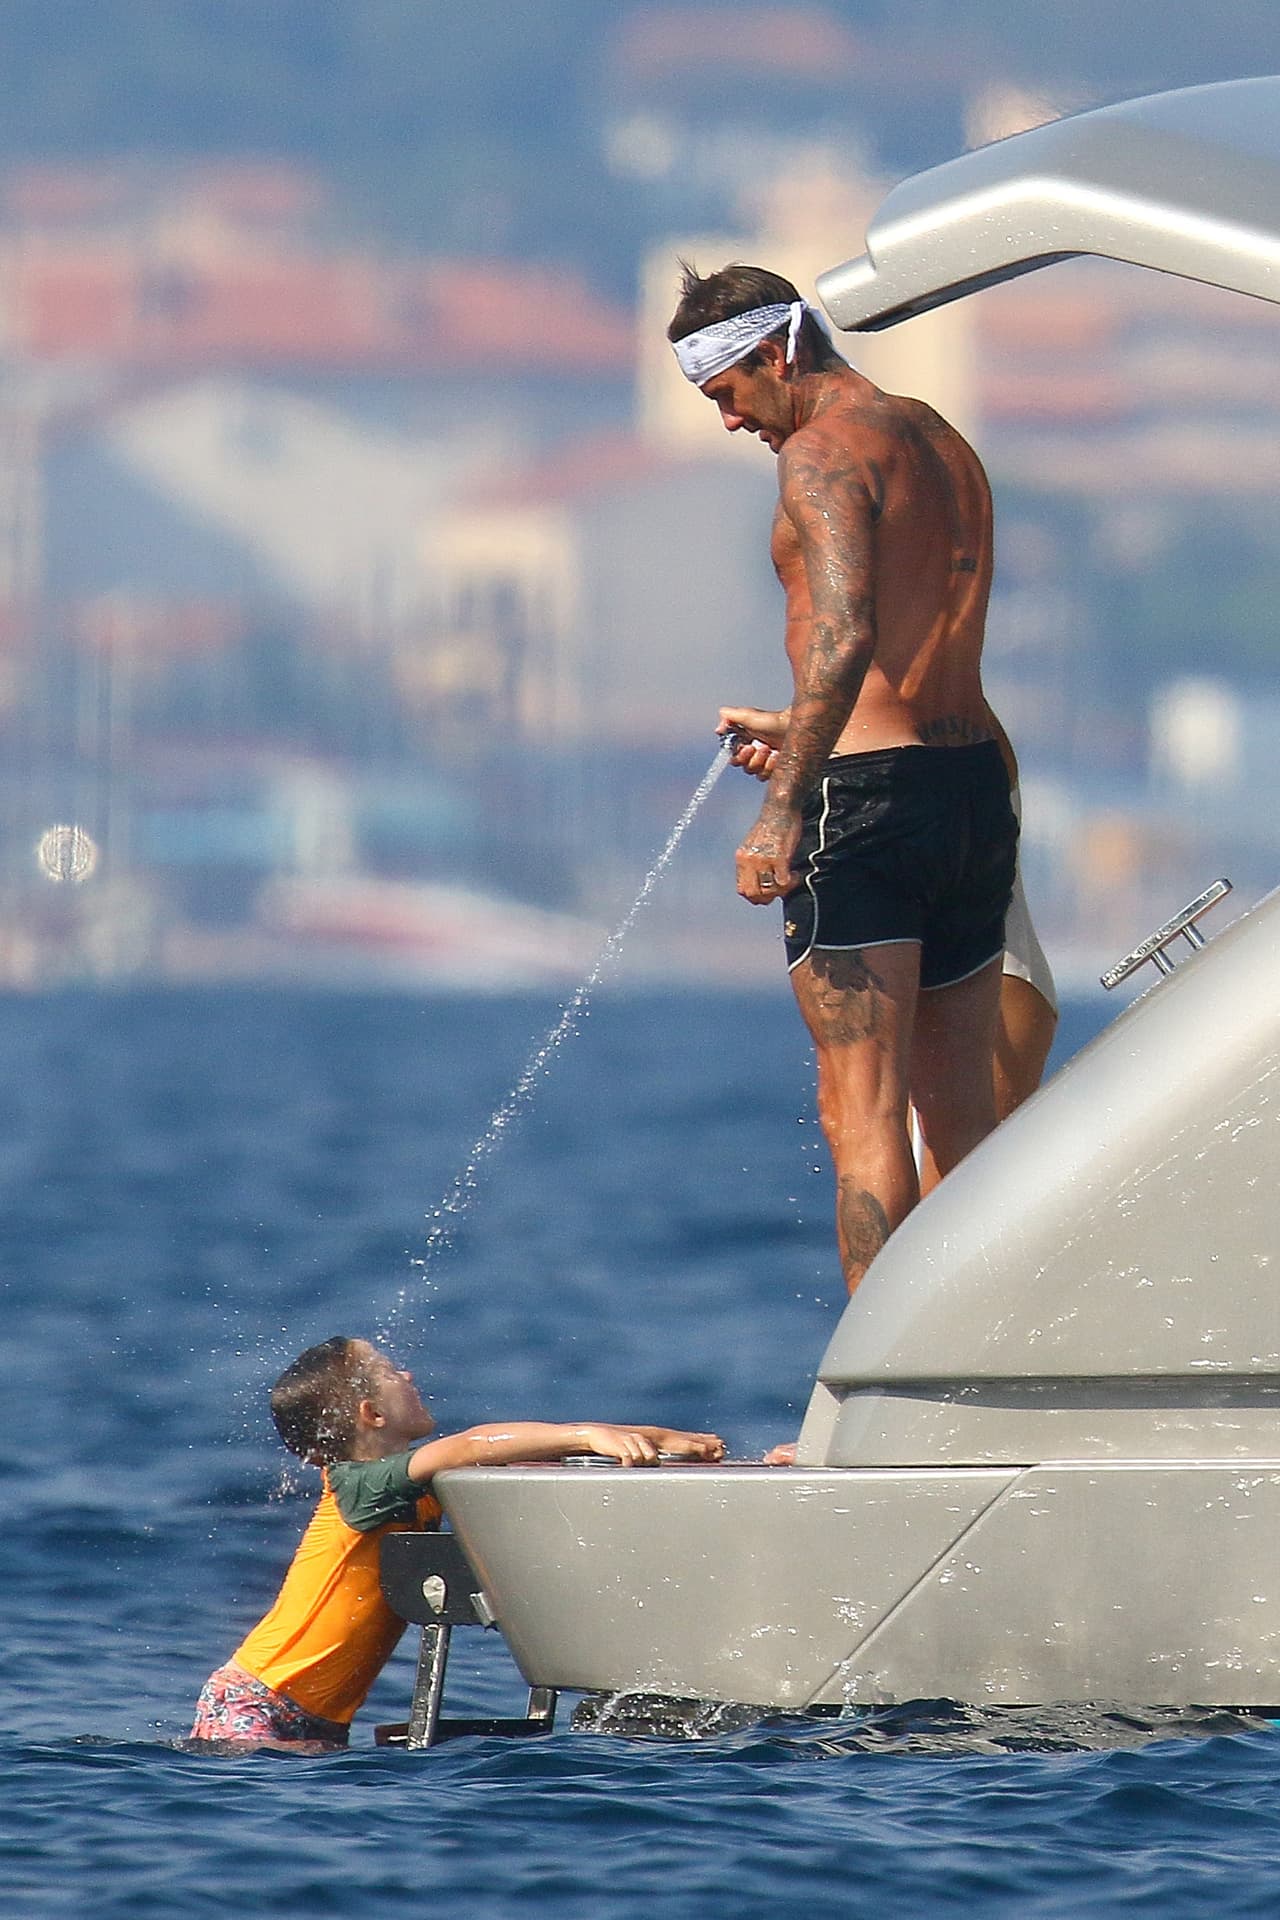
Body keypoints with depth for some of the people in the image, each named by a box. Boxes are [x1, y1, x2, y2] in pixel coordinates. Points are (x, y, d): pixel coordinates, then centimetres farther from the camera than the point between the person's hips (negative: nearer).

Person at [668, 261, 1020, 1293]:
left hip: (868, 794, -9)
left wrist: (783, 810, -27)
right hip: (978, 781, 9)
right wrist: (800, 731, 38)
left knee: (863, 1117, -9)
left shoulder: (825, 451, -9)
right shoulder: (950, 449, 19)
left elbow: (847, 635, -23)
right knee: (964, 1119, 13)